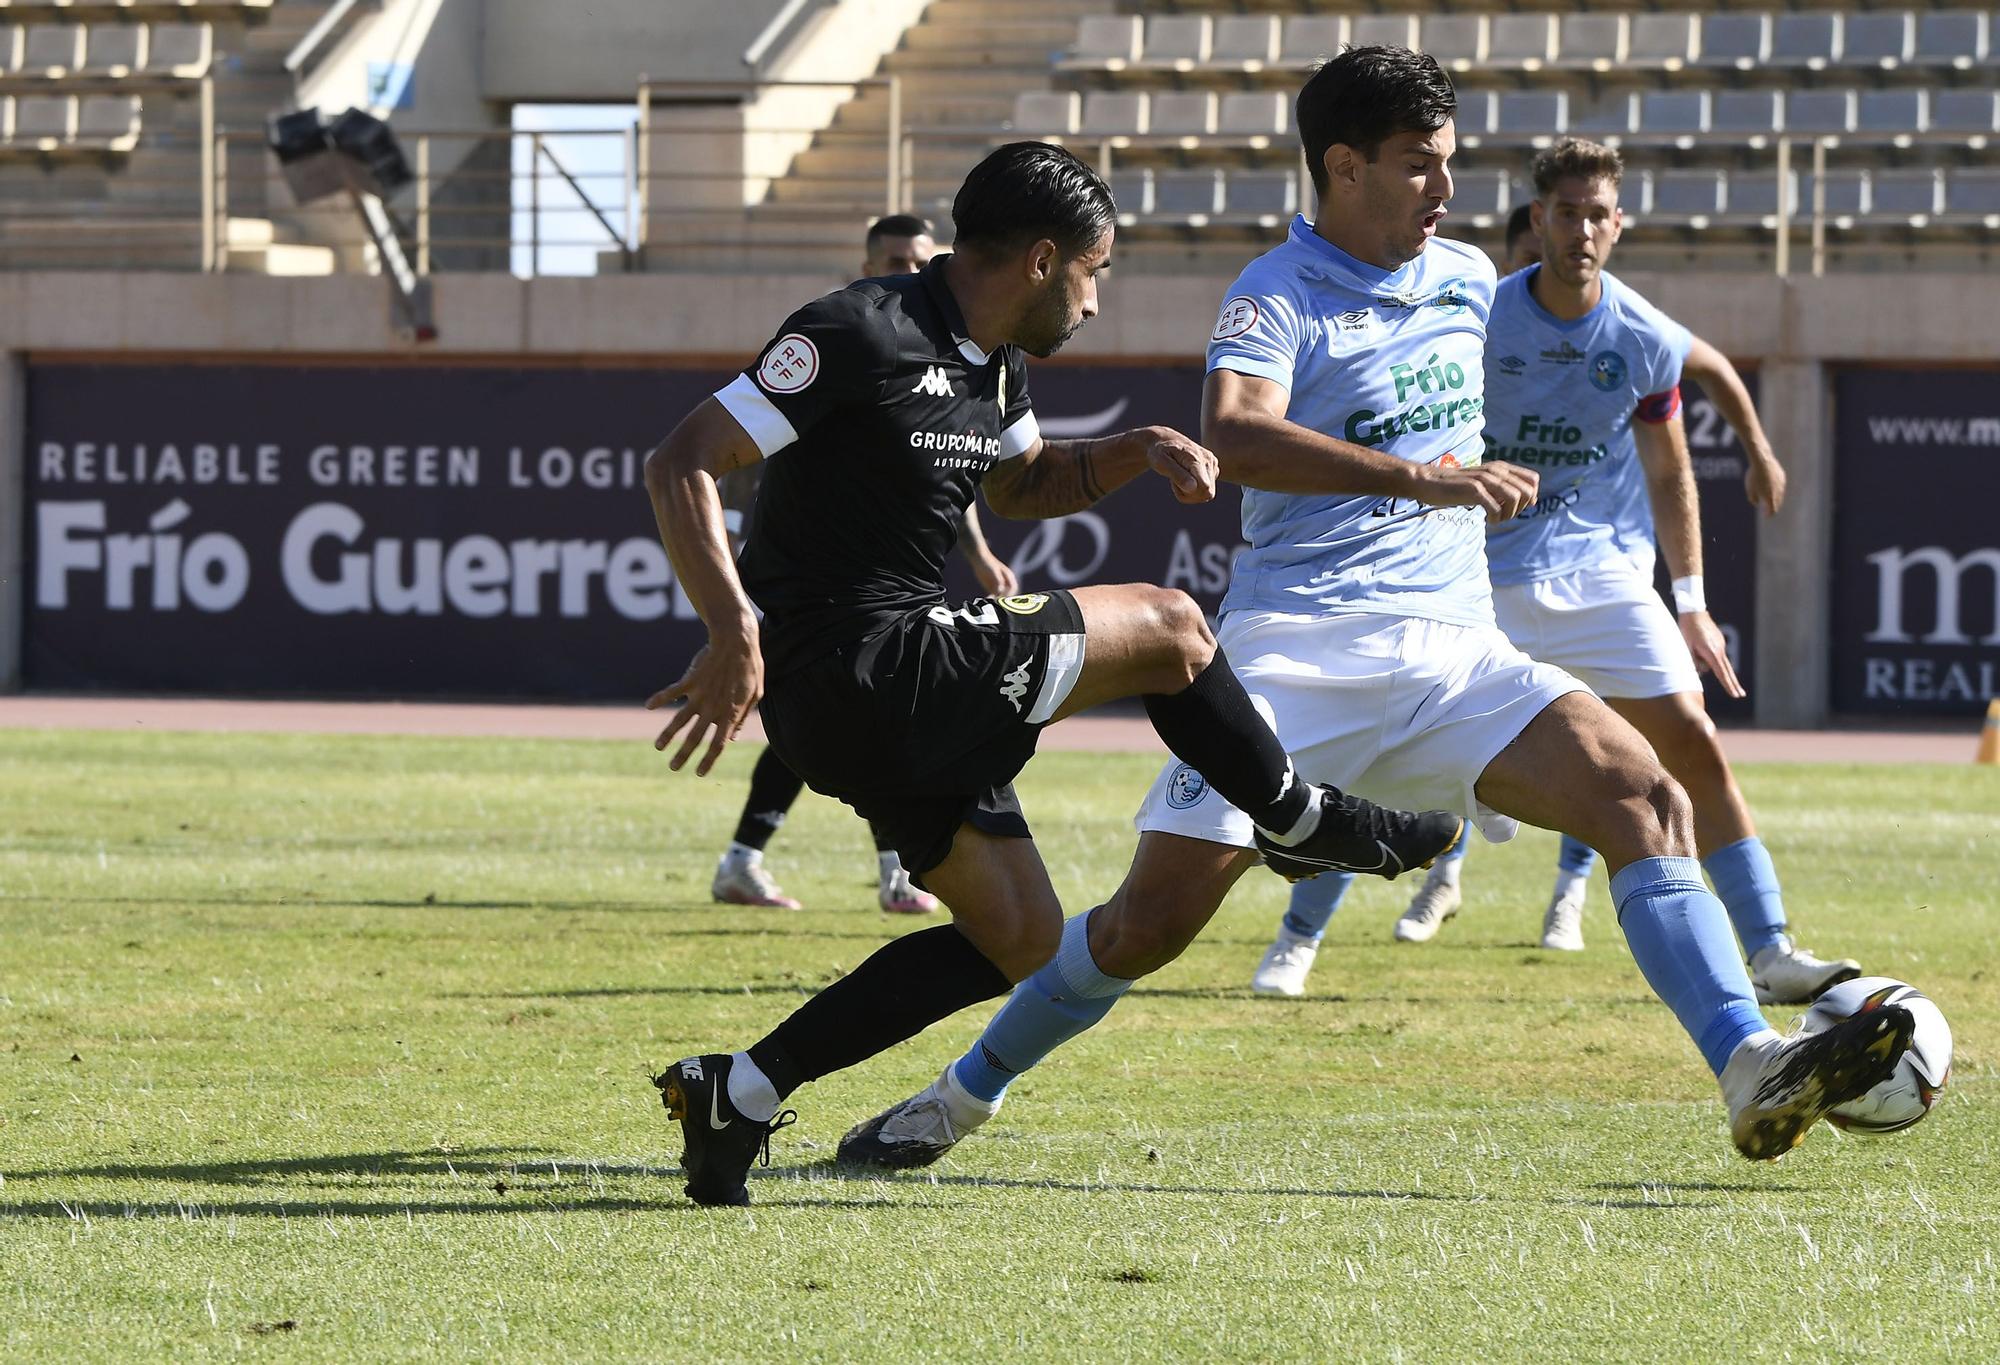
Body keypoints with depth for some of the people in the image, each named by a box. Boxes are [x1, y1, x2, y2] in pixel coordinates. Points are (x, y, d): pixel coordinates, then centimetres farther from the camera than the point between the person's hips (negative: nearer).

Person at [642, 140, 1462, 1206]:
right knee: (1165, 627, -3)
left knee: (1022, 939, 13)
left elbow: (1022, 485, 34)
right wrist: (735, 634, -33)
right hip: (858, 670, -11)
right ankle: (1302, 826, 21)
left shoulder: (997, 365, 13)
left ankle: (738, 1094, 8)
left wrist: (1137, 452, 12)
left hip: (897, 697, 11)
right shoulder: (863, 336, -17)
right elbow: (679, 465, -20)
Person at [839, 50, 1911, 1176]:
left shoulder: (1469, 280, 16)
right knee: (1157, 916, -9)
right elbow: (1234, 435, -27)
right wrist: (1418, 477, -34)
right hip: (1300, 649, -5)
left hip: (1454, 650, 5)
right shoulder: (1278, 297, -6)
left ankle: (1753, 1074, -29)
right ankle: (967, 1094, 13)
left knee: (1646, 796, -18)